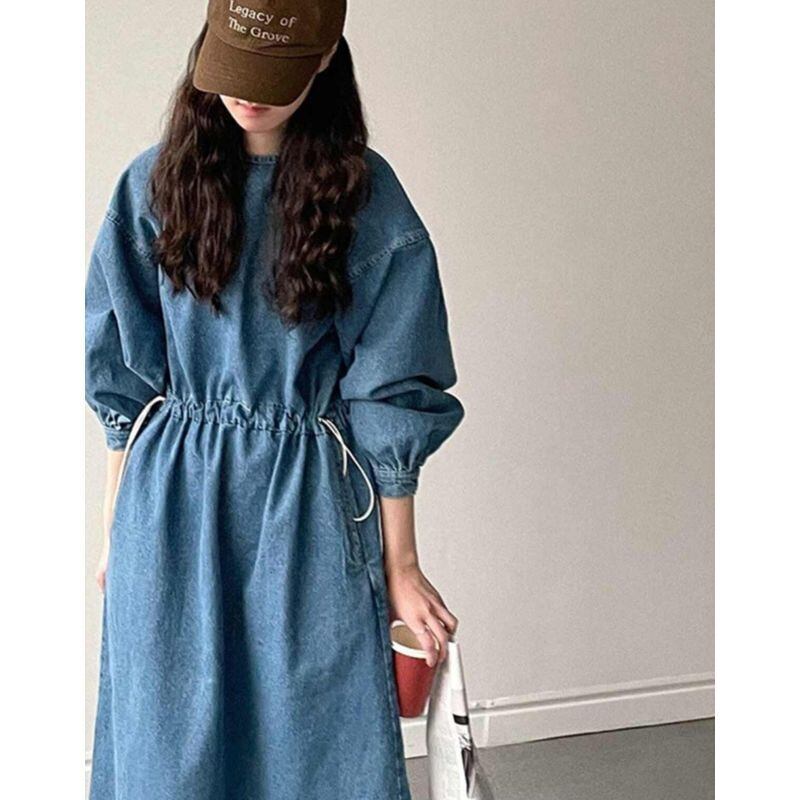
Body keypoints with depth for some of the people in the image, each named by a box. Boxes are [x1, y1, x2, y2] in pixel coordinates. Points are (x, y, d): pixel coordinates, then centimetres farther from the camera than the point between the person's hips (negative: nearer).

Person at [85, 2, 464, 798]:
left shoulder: (365, 195, -5)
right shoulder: (158, 181, 2)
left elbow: (390, 399, -4)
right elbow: (123, 376, 6)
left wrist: (399, 563, -3)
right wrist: (117, 524, 6)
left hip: (309, 510, -2)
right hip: (171, 505, 2)